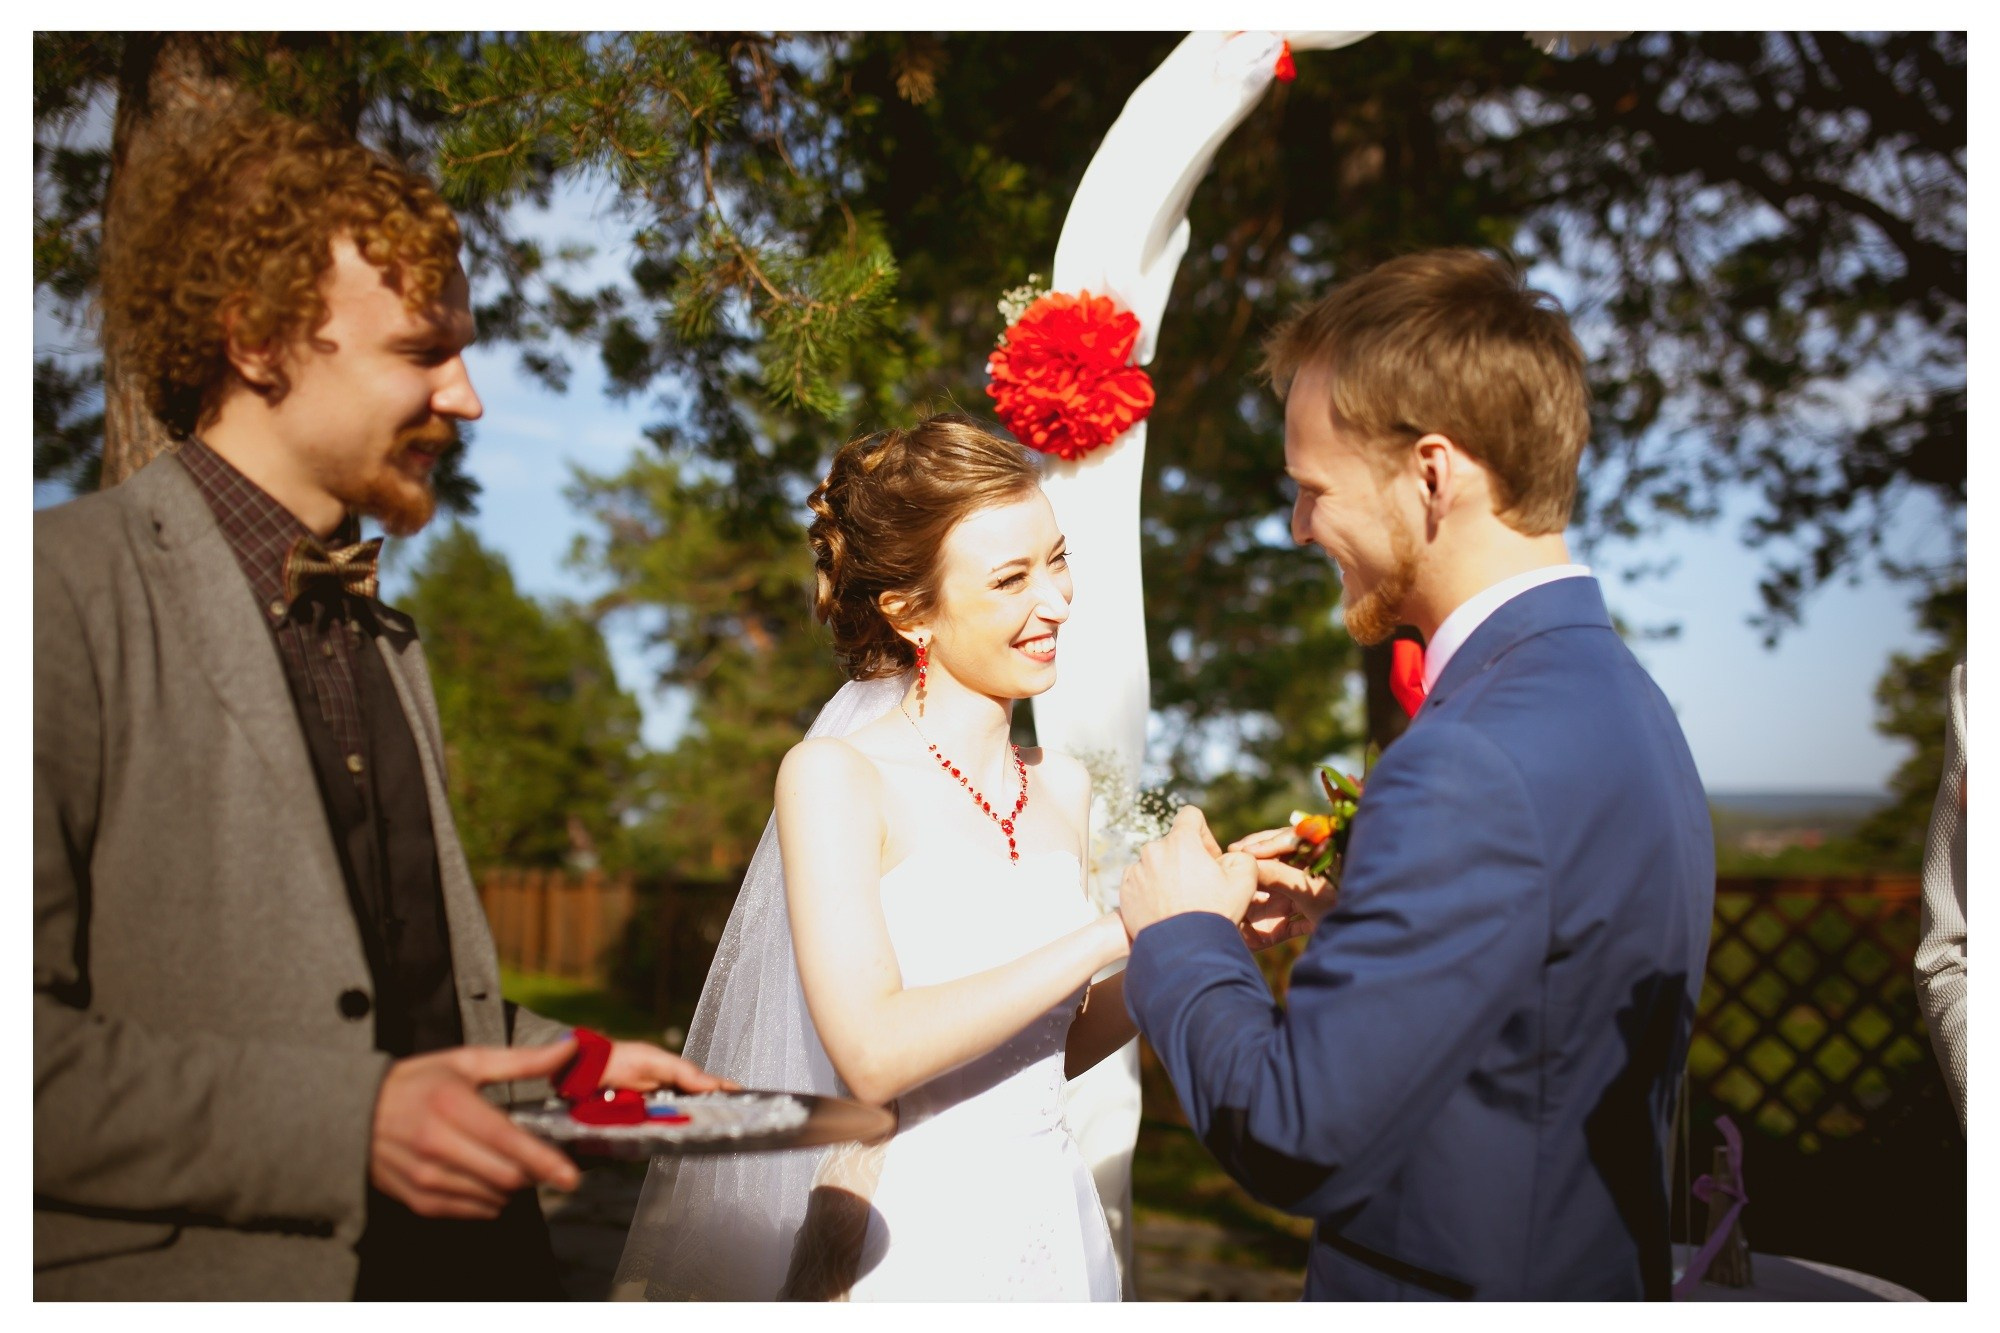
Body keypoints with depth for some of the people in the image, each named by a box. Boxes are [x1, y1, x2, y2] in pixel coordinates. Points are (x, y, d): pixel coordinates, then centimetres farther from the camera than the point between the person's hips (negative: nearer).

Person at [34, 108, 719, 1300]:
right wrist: (344, 1122, -23)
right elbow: (29, 1042, -19)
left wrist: (558, 1066, 4)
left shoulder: (382, 638, 12)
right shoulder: (69, 592, -12)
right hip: (212, 1275, -6)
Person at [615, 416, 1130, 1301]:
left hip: (1054, 1227, 5)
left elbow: (1054, 1047, 9)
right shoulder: (835, 777, -11)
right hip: (903, 1235, -5)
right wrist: (1115, 931, -21)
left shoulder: (1063, 788, 3)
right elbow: (873, 1052, -21)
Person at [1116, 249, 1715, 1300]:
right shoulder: (1614, 695, 2)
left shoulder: (1474, 762, -28)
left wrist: (1181, 933, -11)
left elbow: (1298, 1143, -26)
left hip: (1459, 1288, -8)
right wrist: (1351, 928, 2)